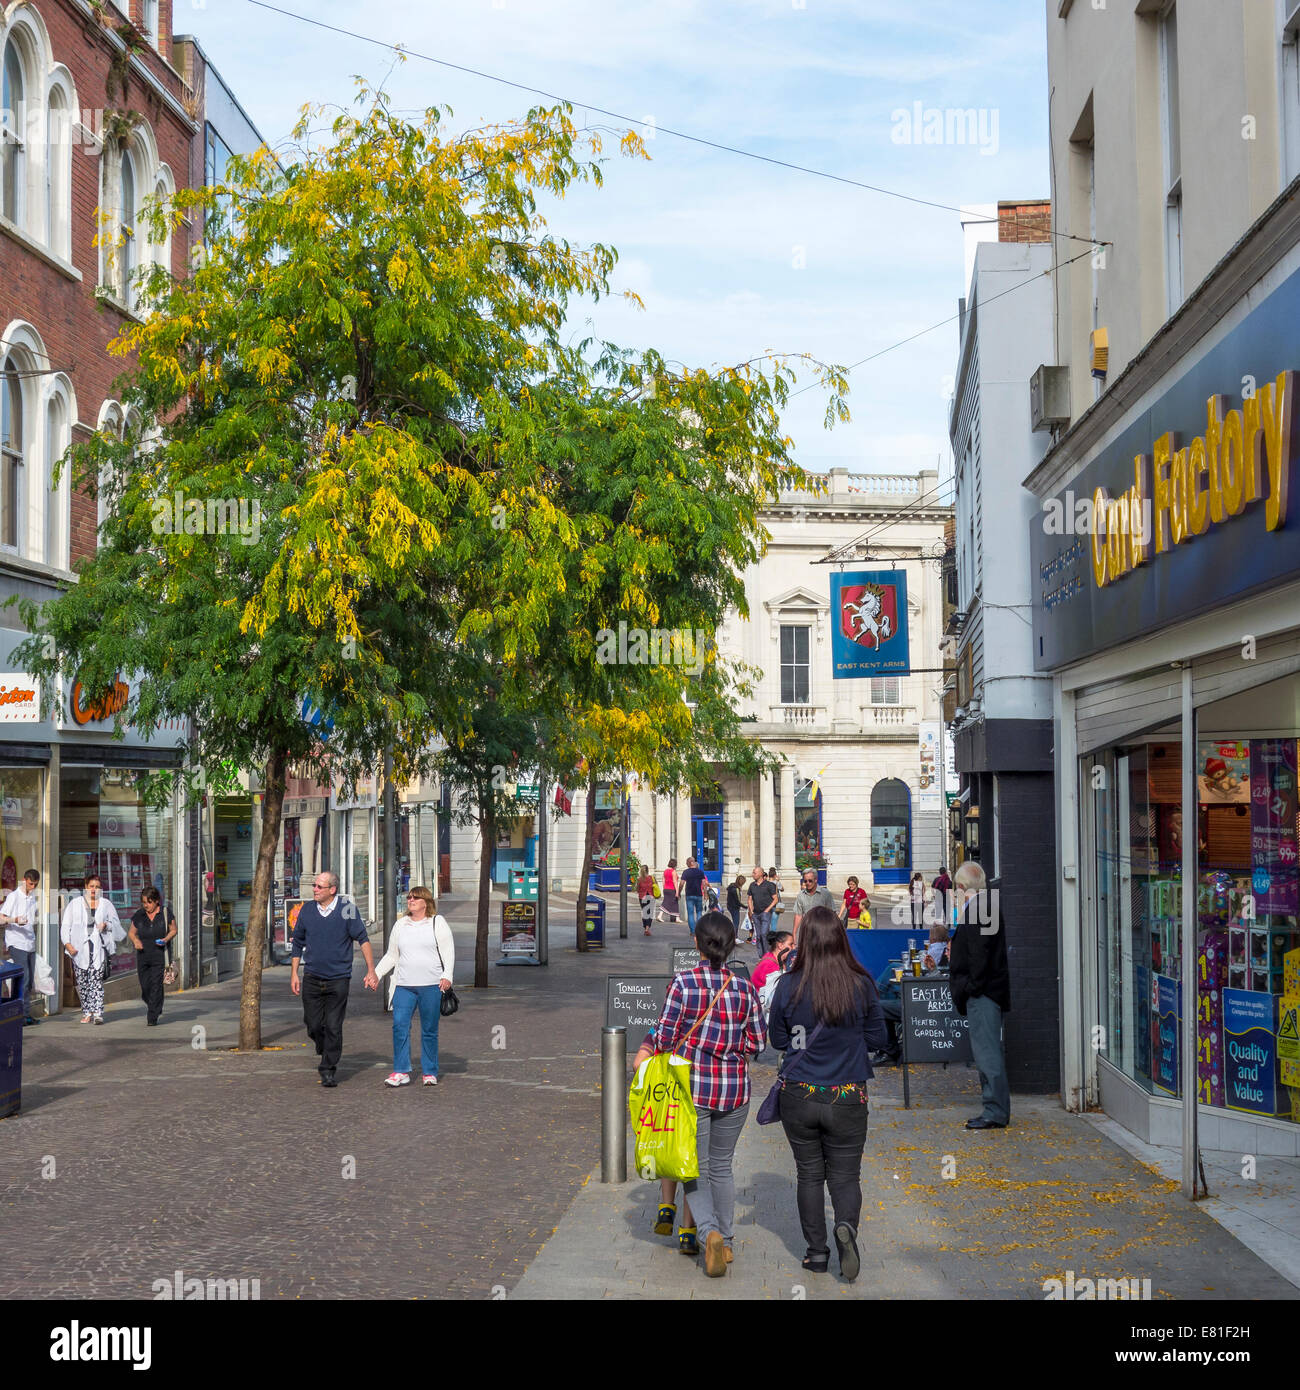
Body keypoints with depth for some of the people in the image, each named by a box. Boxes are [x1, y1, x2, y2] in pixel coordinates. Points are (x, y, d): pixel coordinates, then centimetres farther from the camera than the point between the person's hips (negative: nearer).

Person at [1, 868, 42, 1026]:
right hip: (16, 944, -7)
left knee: (29, 981, 6)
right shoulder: (13, 897, -5)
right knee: (23, 979, -14)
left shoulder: (34, 898, 16)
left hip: (30, 944, 7)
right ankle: (24, 1016, -14)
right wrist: (14, 920, -29)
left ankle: (26, 1015, 9)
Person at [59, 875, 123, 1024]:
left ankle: (97, 1012, -16)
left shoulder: (106, 904, 13)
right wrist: (67, 943, -5)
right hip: (79, 948, 1)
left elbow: (116, 923, 18)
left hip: (98, 947, -1)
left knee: (96, 979, -11)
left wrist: (106, 925, -4)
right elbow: (65, 925, 7)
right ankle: (87, 1012, 12)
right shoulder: (75, 903, 10)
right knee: (82, 981, 2)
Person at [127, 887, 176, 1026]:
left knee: (156, 985, -10)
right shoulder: (139, 915, 5)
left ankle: (152, 1018, -4)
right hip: (143, 956, 3)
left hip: (160, 956, -3)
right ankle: (156, 1009, 33)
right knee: (145, 987, 4)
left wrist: (166, 939, -11)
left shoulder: (166, 913, -1)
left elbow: (173, 930, 8)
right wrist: (135, 941, -7)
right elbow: (131, 932, 15)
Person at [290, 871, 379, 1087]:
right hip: (312, 978, 3)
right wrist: (294, 974, 11)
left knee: (333, 1027, -2)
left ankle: (329, 1069, 9)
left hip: (339, 978, -3)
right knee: (313, 1026, 6)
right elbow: (298, 943, 13)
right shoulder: (306, 910, 3)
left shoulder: (347, 910, -7)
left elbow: (363, 939, -4)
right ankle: (325, 1053, 35)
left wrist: (371, 971, -9)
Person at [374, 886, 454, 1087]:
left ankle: (430, 1072, 10)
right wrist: (376, 974, 9)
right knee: (399, 1025, -10)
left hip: (432, 986, -3)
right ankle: (401, 1072, -7)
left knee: (429, 1030, 0)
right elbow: (391, 956, 21)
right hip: (404, 985, 3)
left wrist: (447, 976, -13)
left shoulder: (437, 923, 6)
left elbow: (448, 952, 0)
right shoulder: (400, 925, 17)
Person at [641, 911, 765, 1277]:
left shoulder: (683, 983, -12)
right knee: (721, 1165, 19)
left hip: (693, 1086, -3)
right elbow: (758, 1043, 2)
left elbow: (666, 1037, -12)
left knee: (696, 1168, 7)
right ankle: (725, 1242, 24)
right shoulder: (744, 988, -2)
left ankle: (709, 1232, -15)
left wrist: (646, 1051, 8)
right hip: (735, 1089, 3)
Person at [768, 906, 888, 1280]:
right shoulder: (862, 985, -11)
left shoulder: (788, 986, -11)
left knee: (809, 1174, 15)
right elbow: (877, 1038, 0)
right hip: (847, 1098, 0)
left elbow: (777, 1040, 0)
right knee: (845, 1175, 11)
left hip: (799, 1096, 0)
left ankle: (817, 1251, 18)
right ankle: (846, 1225, -17)